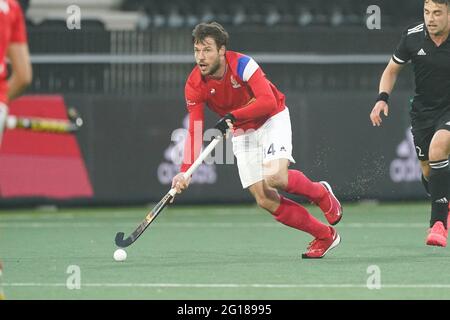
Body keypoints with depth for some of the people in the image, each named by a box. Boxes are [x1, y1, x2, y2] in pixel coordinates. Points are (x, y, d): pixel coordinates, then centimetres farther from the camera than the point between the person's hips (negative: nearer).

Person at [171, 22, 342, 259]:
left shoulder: (242, 64, -25)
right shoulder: (194, 86, -13)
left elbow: (269, 101, -32)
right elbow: (194, 131, -15)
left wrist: (233, 116, -40)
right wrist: (185, 171, -27)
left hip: (272, 121, -4)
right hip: (242, 134, 4)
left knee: (275, 177, -30)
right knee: (265, 201, -8)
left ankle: (321, 193, 3)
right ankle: (325, 236, 4)